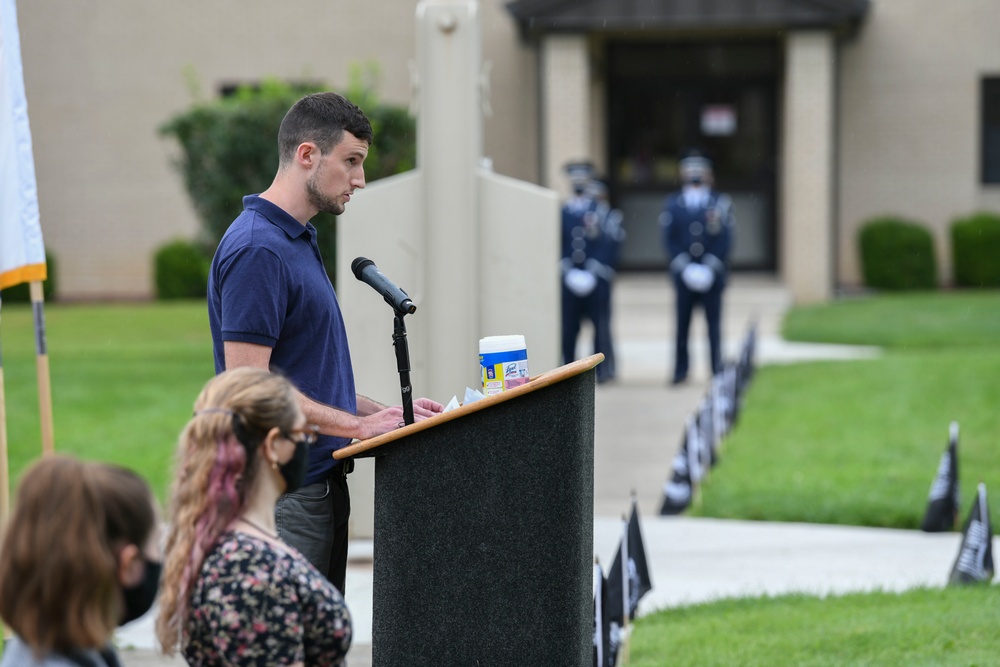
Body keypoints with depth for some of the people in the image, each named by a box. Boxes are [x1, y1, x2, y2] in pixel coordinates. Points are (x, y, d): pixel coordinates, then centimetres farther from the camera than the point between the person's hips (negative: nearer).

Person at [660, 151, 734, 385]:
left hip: (712, 275, -1)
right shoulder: (672, 203, 7)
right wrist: (685, 267, -9)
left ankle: (718, 371, 4)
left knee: (714, 323, 0)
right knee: (682, 323, 1)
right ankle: (680, 369, 8)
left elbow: (725, 240, 0)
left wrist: (710, 266, -10)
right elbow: (669, 240, 2)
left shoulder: (720, 203, 5)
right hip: (683, 275, 1)